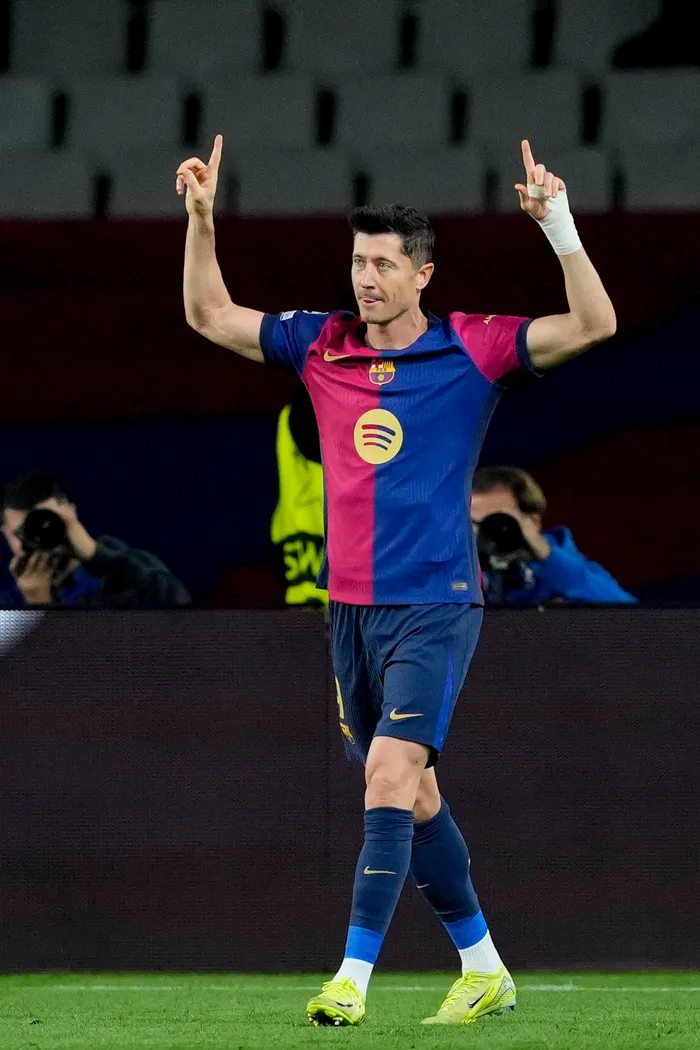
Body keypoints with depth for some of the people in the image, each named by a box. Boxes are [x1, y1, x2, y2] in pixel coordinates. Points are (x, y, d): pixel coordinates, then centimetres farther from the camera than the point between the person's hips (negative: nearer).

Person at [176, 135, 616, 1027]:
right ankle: (483, 969, 23)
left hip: (435, 605, -5)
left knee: (390, 772, -19)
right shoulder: (320, 345, 7)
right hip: (351, 609, 5)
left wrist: (559, 226, -22)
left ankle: (354, 976, -22)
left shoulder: (470, 349, -5)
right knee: (412, 796, 11)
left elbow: (594, 325, -11)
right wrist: (201, 218, 3)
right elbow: (210, 316, 15)